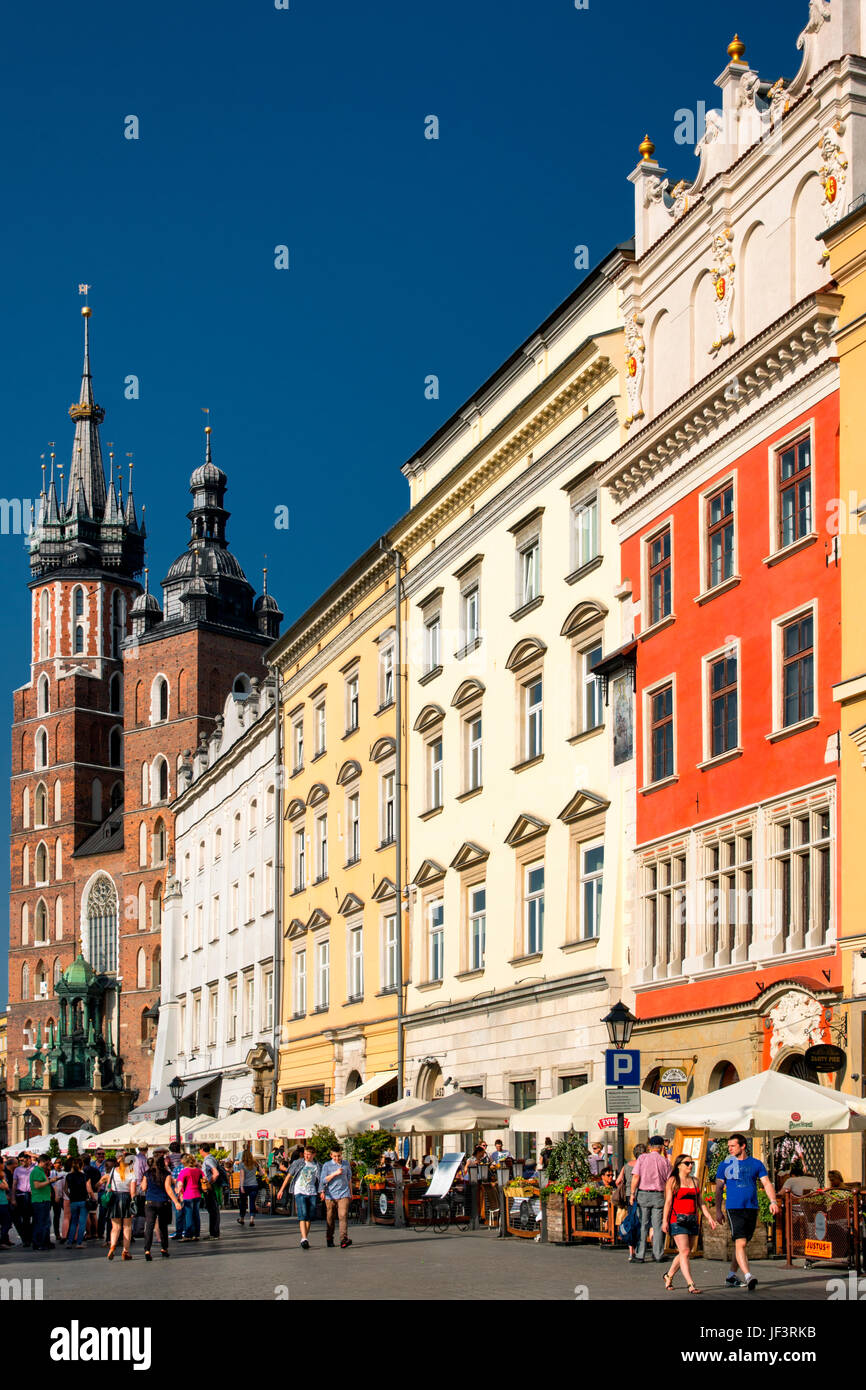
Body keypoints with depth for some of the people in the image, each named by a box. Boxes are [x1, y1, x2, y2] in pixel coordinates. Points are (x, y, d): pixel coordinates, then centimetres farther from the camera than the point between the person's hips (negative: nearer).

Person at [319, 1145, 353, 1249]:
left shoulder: (346, 1164, 10)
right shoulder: (327, 1165, 1)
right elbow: (323, 1180, -7)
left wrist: (351, 1192, 24)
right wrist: (335, 1173, -15)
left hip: (343, 1194, 1)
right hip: (330, 1195, -1)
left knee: (343, 1215, -15)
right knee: (330, 1218, 7)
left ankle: (343, 1240, -23)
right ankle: (329, 1239, 24)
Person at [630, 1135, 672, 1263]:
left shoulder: (642, 1158, -2)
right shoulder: (664, 1161, 1)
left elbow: (635, 1177, -9)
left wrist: (632, 1193, -2)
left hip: (643, 1194, 0)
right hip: (659, 1195, 0)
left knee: (642, 1225, 3)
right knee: (657, 1226, 7)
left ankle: (640, 1255, 2)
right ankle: (658, 1255, 10)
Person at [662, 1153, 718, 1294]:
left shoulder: (694, 1181, 15)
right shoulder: (673, 1181, -1)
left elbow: (700, 1202, 18)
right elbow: (668, 1202, -5)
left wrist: (709, 1218, 10)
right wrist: (664, 1221, -13)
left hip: (692, 1220, 6)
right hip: (677, 1220, -6)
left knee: (684, 1252, 10)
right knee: (684, 1252, -12)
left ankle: (669, 1276, 30)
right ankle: (691, 1285, -16)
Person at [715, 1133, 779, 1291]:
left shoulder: (756, 1164, 9)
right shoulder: (725, 1165, 6)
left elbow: (766, 1183, 4)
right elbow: (718, 1188, 9)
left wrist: (773, 1201, -11)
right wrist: (718, 1210, 3)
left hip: (752, 1208, 3)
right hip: (734, 1208, -3)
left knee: (741, 1243, 10)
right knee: (740, 1243, -16)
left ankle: (731, 1277, 22)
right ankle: (748, 1277, -25)